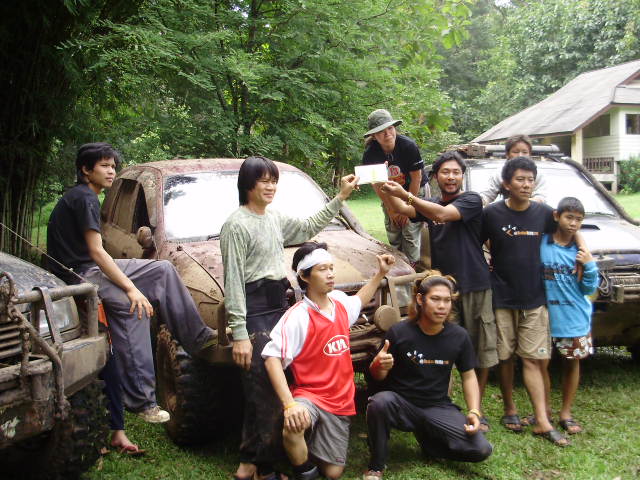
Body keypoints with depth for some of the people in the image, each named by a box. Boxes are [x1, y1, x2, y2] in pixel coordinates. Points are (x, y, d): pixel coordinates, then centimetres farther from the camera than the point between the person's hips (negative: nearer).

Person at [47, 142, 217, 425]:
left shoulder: (82, 197, 19)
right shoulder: (84, 198, -13)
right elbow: (96, 252, -20)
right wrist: (132, 289, -22)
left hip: (92, 268, 10)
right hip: (79, 275, -10)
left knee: (163, 270, 3)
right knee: (130, 307, -32)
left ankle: (199, 338, -2)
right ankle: (140, 400, -32)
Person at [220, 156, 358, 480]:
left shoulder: (275, 219, 12)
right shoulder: (237, 225, -11)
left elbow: (309, 228, 28)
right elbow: (233, 283, -14)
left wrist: (341, 197, 21)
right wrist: (239, 335, -18)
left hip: (278, 306, 8)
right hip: (254, 311, -8)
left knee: (274, 387, 9)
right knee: (262, 390, -7)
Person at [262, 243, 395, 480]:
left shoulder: (340, 301, 3)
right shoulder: (297, 317, -19)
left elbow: (358, 301, 29)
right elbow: (272, 359, -27)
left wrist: (380, 273, 23)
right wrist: (289, 404, -36)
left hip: (340, 399, 6)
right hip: (310, 395, -6)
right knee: (292, 428, -40)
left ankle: (313, 447, 35)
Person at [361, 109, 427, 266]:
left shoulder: (408, 146, -26)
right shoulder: (370, 153, -18)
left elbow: (416, 178, -17)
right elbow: (376, 184, -7)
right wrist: (390, 209, -6)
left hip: (414, 191, -3)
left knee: (410, 233, -10)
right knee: (393, 235, 5)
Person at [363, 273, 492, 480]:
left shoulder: (459, 336, -3)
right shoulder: (399, 332, -12)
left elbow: (468, 376, 9)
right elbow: (378, 376, -4)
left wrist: (474, 412, -6)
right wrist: (380, 366, -29)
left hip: (438, 408, 3)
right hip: (401, 403, -3)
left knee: (481, 449, -15)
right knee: (380, 402, -38)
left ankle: (428, 440, 16)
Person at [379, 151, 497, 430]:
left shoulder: (471, 200, -4)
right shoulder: (430, 204, 13)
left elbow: (443, 214, -23)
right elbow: (403, 209, -7)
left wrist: (406, 194, -33)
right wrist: (388, 193, -26)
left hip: (475, 287, -3)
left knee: (481, 354, 2)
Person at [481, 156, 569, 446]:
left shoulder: (545, 214, 1)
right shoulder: (492, 214, -6)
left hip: (534, 299, 1)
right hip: (501, 299, -1)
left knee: (534, 358, -1)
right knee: (505, 357, 8)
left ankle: (542, 422, -1)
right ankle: (510, 410, 23)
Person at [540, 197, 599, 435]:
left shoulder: (581, 250, 0)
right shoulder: (540, 244, -6)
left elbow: (589, 289, 2)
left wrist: (590, 265, -12)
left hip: (575, 318, 2)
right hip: (545, 317, -1)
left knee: (572, 363, 10)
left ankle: (566, 413, 25)